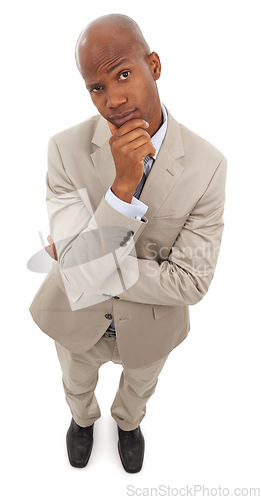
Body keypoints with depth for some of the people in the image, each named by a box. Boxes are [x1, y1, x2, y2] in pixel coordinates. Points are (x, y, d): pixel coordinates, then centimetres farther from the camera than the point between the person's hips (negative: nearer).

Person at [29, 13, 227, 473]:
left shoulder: (207, 165, -25)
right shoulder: (66, 149, -25)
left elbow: (191, 282, -24)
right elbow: (77, 270, -30)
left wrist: (91, 267, -25)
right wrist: (123, 185, -44)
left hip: (149, 325, 1)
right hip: (77, 317, 0)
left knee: (140, 383, 33)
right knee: (77, 381, 32)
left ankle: (128, 420, 70)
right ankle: (83, 417, 70)